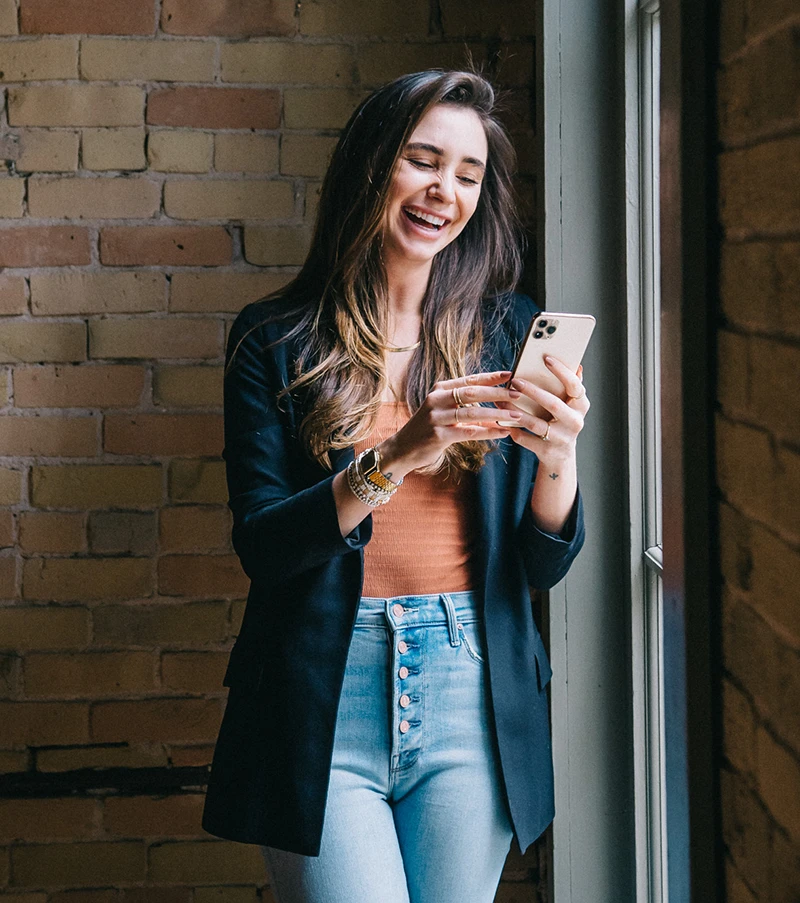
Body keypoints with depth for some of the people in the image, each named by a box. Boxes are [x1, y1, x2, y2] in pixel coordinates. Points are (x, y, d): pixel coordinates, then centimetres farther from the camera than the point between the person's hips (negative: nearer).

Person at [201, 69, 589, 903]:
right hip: (326, 699, -2)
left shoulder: (509, 334, 5)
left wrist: (558, 457, -17)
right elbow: (260, 544, -8)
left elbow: (545, 566, 4)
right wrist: (399, 455, -22)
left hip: (469, 694, 2)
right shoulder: (274, 341, 0)